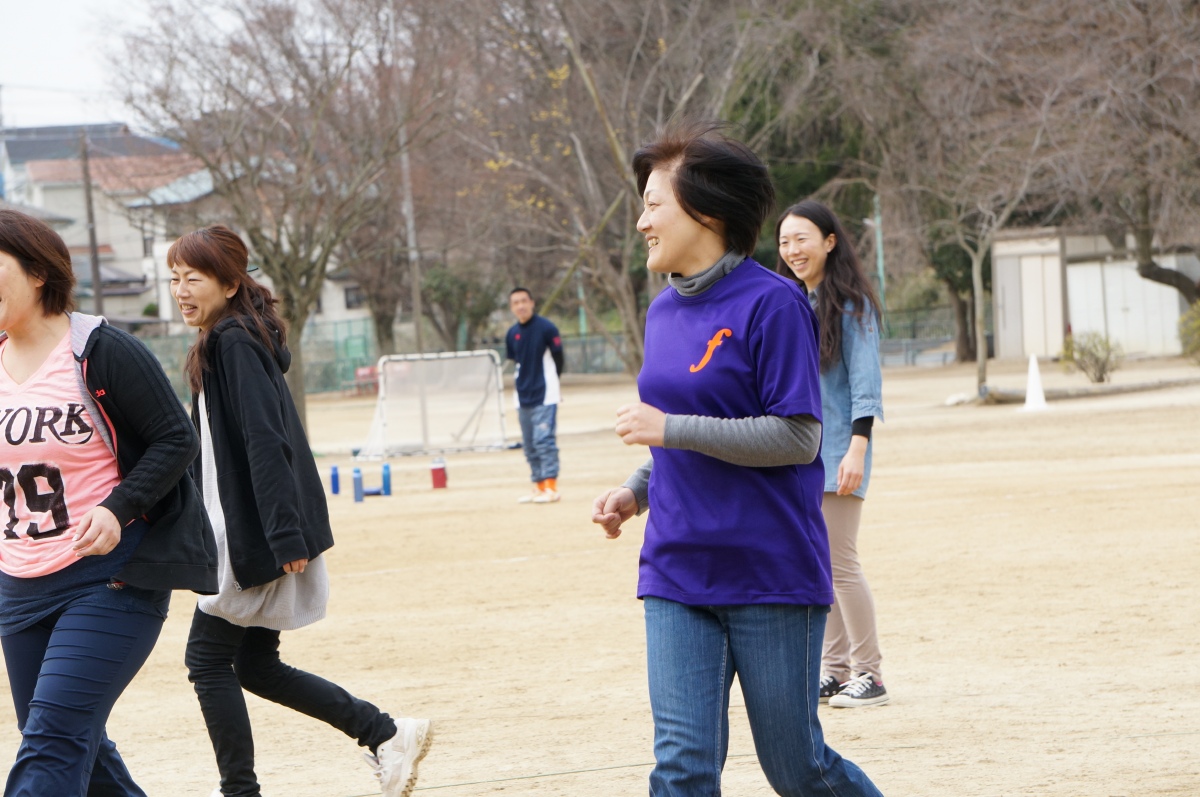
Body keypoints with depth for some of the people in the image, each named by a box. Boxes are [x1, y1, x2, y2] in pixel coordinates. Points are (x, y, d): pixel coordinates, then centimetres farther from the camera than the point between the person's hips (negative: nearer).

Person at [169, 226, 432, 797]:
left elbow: (265, 442, -22)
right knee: (255, 665, 11)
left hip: (256, 539, -10)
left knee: (208, 658, -1)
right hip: (247, 533, 10)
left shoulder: (235, 344, -14)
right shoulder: (222, 344, 16)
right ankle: (387, 735, 13)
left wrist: (284, 536, -27)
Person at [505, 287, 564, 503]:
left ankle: (551, 488, -13)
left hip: (545, 396, -6)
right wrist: (524, 385, 14)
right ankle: (539, 488, 17)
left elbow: (558, 358, -2)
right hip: (523, 397, 6)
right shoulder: (512, 334, 6)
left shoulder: (546, 328, -10)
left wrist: (551, 383, 6)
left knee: (544, 439, -13)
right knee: (529, 445, 9)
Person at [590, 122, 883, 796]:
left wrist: (671, 428, -19)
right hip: (677, 573, 6)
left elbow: (797, 438, -17)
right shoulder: (664, 312, 12)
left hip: (772, 572, -6)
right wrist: (636, 491, 5)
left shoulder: (772, 303, -11)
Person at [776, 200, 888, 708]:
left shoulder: (850, 303, -7)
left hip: (836, 450, -7)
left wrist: (857, 449, -20)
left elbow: (865, 381, -12)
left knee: (839, 562, -8)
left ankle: (869, 675, -1)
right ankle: (834, 671, 14)